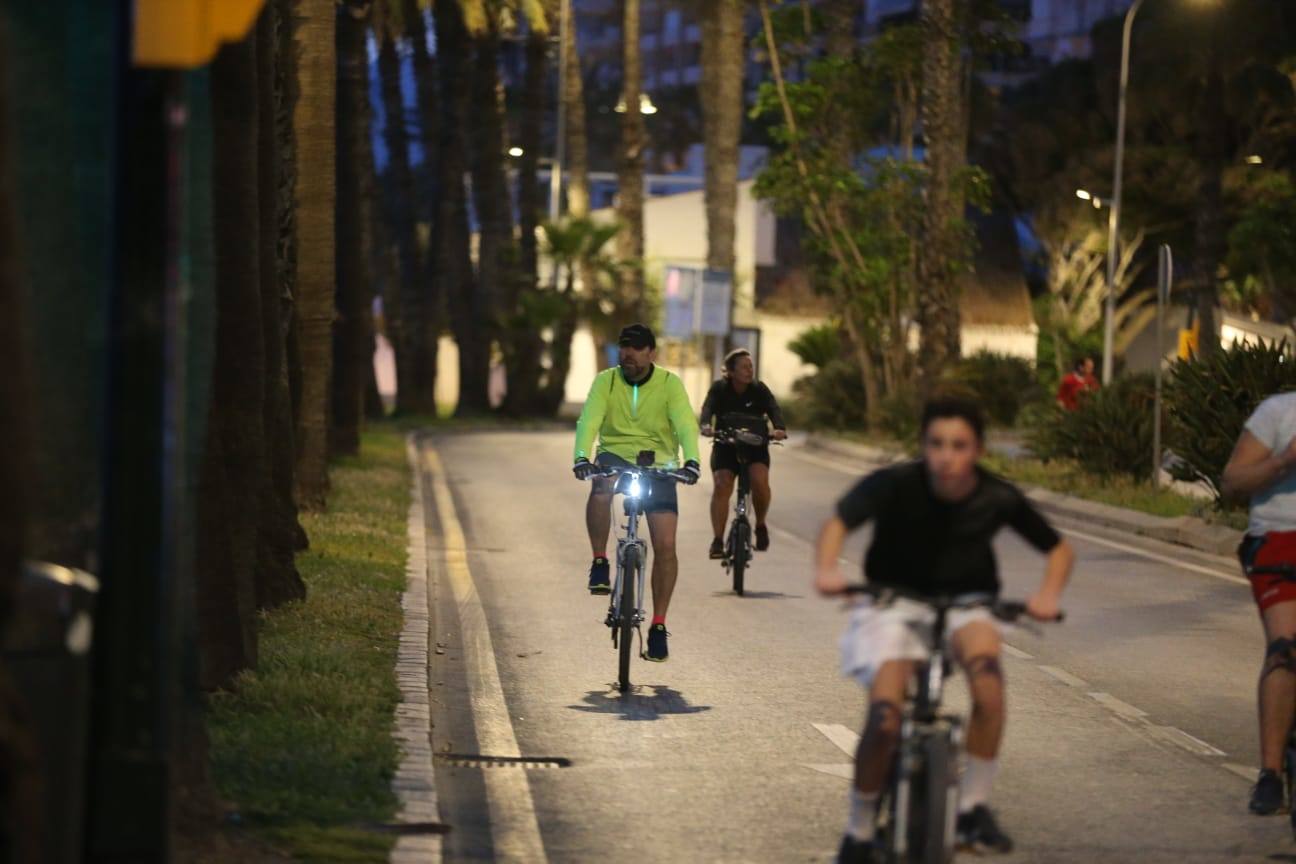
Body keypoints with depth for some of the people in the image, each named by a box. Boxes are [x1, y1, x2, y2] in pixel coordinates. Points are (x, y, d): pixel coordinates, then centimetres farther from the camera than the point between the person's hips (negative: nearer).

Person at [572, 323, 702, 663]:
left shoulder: (669, 384, -5)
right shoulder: (606, 381, -3)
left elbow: (685, 423, -18)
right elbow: (589, 419, -16)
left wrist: (692, 460, -36)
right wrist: (581, 457, -34)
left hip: (658, 465, 0)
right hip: (615, 455, 0)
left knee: (665, 545, -10)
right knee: (601, 486, -37)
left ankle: (658, 625, 1)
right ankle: (599, 562, -20)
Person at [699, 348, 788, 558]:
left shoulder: (759, 390, -4)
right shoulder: (719, 389, -6)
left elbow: (774, 409, -20)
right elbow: (708, 408, -23)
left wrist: (780, 428, -43)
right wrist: (705, 425, -46)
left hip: (755, 446, 0)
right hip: (725, 446, 0)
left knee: (760, 480, -26)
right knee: (722, 486, -22)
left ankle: (760, 525, -1)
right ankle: (717, 540, -17)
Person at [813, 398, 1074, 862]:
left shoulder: (998, 499, -11)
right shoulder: (895, 485, -17)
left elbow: (1059, 548, 1)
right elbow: (838, 522, -28)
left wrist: (1048, 593, -18)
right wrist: (826, 570, -48)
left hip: (962, 607, 1)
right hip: (893, 606, -1)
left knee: (985, 665, -34)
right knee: (885, 717, -24)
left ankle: (974, 807, -22)